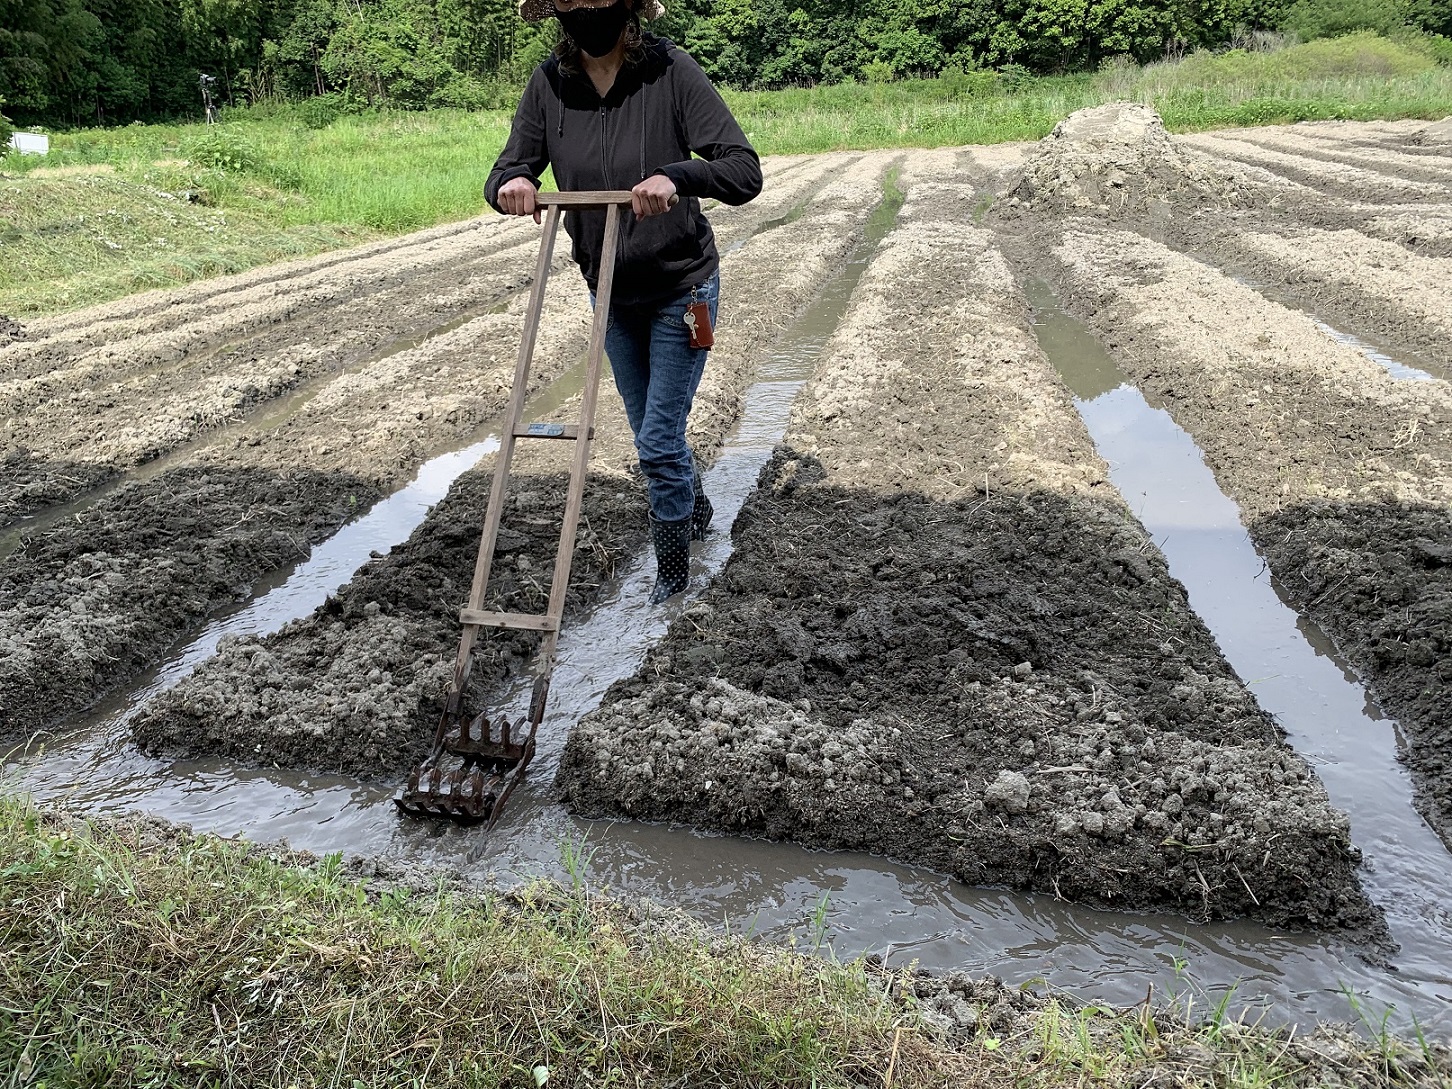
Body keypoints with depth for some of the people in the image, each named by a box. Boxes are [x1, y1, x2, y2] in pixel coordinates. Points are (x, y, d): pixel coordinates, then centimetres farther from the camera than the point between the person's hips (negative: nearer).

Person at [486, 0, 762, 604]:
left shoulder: (670, 70, -20)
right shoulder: (550, 82, -8)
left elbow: (745, 172, -24)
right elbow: (505, 175, -4)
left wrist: (676, 175, -43)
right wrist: (510, 184, -29)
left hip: (682, 287, -5)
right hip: (611, 293, 5)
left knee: (658, 443, -3)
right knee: (654, 433, 19)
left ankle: (673, 570, 20)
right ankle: (696, 510, 48)